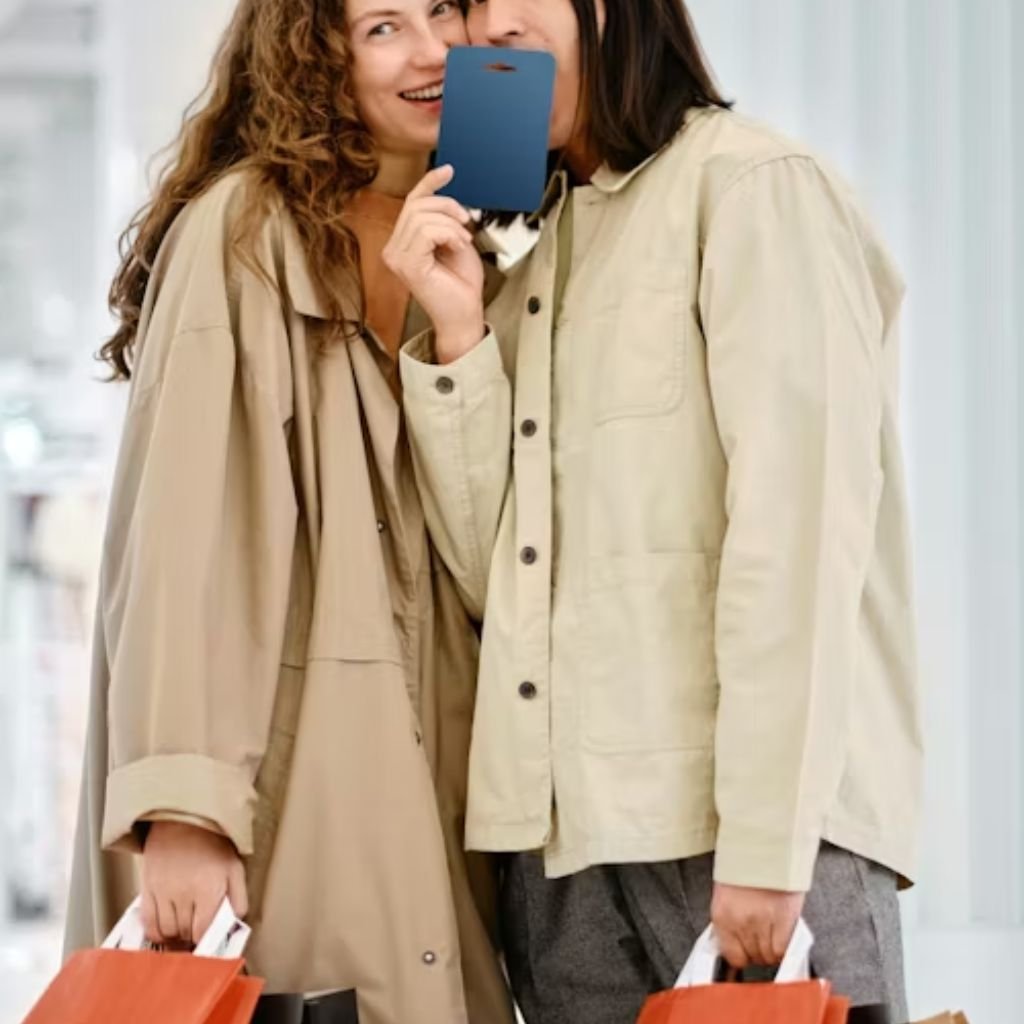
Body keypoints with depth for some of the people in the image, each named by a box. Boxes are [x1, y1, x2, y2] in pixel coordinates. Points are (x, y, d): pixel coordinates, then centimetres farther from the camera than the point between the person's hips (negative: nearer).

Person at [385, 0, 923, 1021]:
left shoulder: (751, 188, -3)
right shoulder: (536, 256, 17)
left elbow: (797, 527, -11)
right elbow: (496, 577, 10)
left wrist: (765, 842, -18)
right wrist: (457, 336, -1)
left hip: (741, 824, -6)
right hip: (560, 841, 6)